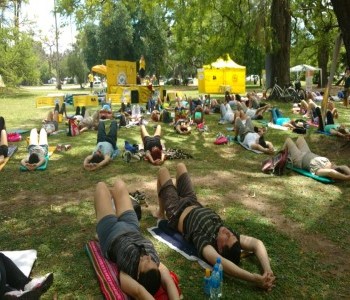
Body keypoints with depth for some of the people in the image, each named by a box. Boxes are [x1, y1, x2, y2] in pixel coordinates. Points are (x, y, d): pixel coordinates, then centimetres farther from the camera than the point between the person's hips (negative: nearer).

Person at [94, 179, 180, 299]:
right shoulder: (159, 266, -40)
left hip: (111, 233, -2)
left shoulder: (126, 273, -46)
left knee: (101, 185, 15)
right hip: (131, 228, 2)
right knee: (119, 183, 20)